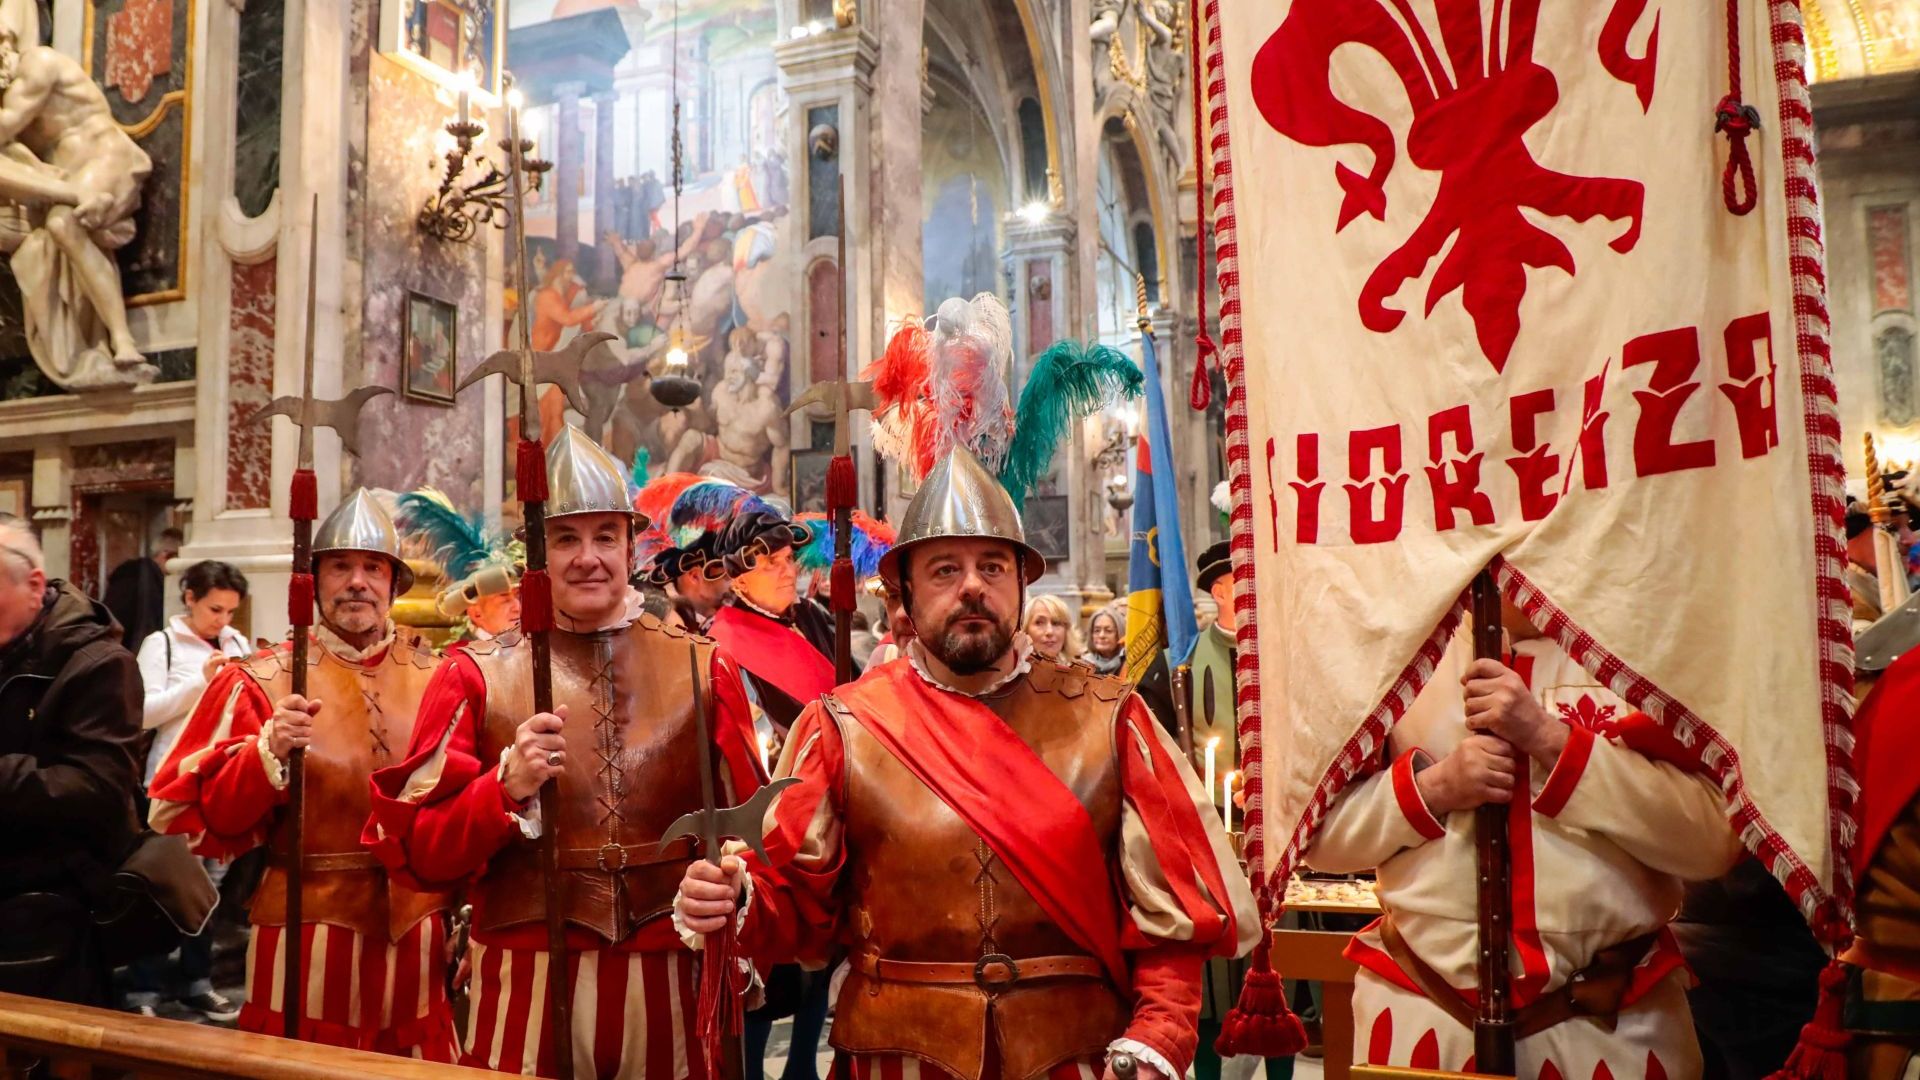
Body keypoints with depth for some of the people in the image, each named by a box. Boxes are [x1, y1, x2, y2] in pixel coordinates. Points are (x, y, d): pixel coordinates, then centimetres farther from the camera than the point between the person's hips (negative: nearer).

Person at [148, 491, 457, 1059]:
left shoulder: (436, 674, 3)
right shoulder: (263, 681, -3)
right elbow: (194, 813, -7)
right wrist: (268, 752, -22)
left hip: (417, 943, 3)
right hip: (308, 944, -2)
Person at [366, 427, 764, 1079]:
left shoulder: (701, 667, 2)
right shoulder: (478, 675, -1)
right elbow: (417, 851, -3)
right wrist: (504, 788, -18)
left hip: (668, 990, 1)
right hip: (528, 989, -1)